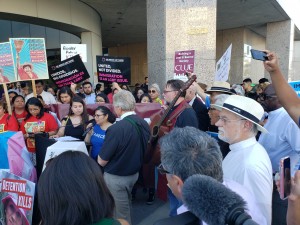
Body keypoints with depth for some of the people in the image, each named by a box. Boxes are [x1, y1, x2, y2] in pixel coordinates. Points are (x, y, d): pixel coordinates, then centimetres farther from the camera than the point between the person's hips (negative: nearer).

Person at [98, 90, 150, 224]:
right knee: (125, 207, 29)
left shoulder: (116, 129, -29)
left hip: (116, 178, -6)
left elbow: (102, 161, -19)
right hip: (135, 174, 7)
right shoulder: (144, 124, -7)